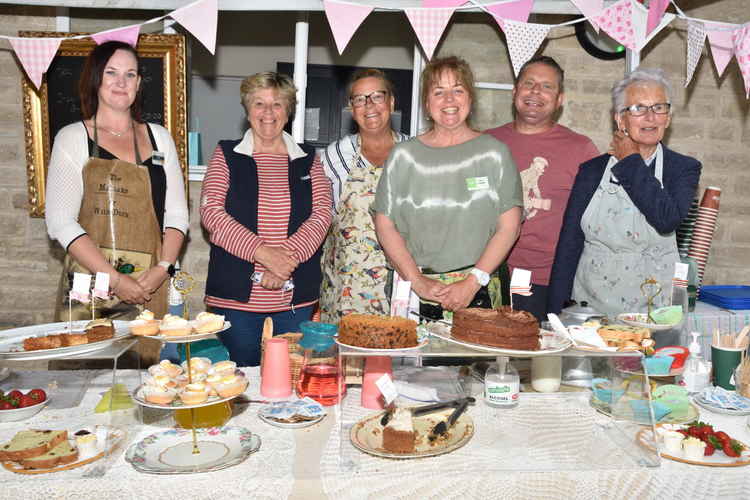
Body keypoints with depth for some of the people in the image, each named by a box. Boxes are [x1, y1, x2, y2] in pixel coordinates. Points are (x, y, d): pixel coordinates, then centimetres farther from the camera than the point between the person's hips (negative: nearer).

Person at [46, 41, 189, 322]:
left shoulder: (160, 138, 13)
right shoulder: (72, 138, 3)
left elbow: (177, 214, 10)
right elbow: (60, 222, -5)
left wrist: (163, 268, -7)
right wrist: (114, 279, -14)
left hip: (151, 288, 2)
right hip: (89, 291, -2)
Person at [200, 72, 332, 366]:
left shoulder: (308, 160, 11)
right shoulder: (226, 155, 6)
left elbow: (322, 212, 1)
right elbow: (210, 211, -6)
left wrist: (288, 256, -15)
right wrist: (263, 252, -17)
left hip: (296, 298, 1)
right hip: (236, 297, -1)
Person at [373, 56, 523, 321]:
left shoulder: (494, 153, 3)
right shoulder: (404, 155, 6)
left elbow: (509, 227, -1)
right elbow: (385, 224, 3)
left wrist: (473, 282, -9)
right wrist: (417, 282, -7)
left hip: (477, 291, -1)